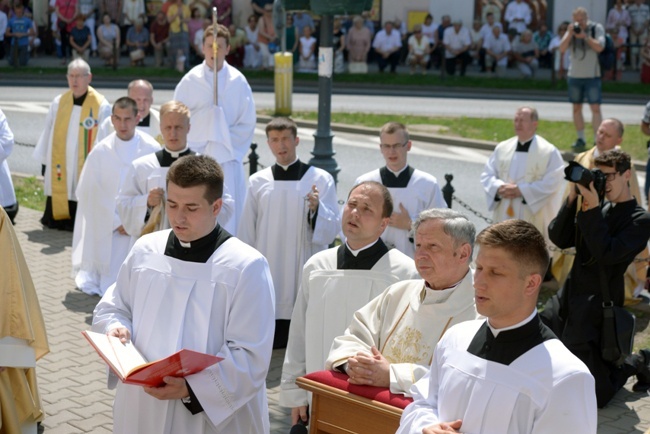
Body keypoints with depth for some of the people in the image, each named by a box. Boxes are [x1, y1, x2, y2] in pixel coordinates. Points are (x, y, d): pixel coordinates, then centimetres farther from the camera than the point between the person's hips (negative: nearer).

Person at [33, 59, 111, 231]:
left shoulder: (101, 106, -6)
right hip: (59, 171, 4)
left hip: (86, 171, -4)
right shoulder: (58, 102, 6)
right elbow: (48, 133, 11)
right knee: (54, 222, 9)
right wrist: (45, 163, 11)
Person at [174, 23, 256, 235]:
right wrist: (194, 147, -5)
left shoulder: (238, 81, 3)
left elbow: (247, 123, 5)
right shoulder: (190, 80, 1)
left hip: (228, 160, 0)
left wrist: (226, 144, -4)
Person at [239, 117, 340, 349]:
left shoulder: (321, 179, 0)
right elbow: (246, 234, 10)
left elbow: (330, 232, -3)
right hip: (266, 279, 2)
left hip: (305, 277, -2)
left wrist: (316, 208, -21)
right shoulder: (258, 182, 7)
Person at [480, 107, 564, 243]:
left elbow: (552, 182, -10)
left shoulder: (549, 152, -3)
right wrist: (500, 188, -12)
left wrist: (521, 190, -16)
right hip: (504, 217, 4)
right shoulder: (502, 148, 10)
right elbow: (487, 175, 10)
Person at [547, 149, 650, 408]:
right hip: (569, 300, 7)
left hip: (596, 311, -7)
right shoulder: (600, 209, 9)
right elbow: (559, 239, 2)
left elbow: (607, 254, -22)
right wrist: (572, 200, -9)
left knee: (596, 395, -5)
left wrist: (592, 209, -23)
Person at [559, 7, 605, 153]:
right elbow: (562, 49, -2)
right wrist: (569, 34, -15)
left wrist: (585, 36, -20)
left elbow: (599, 47, -13)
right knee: (576, 107, 7)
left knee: (595, 108, -10)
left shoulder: (597, 28, -2)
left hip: (592, 75, -4)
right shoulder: (571, 30, 7)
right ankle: (581, 139, 16)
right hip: (575, 75, 4)